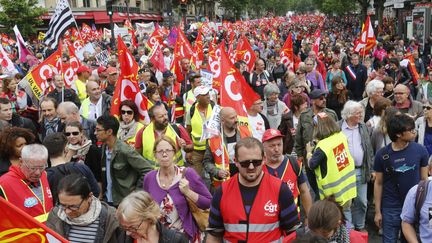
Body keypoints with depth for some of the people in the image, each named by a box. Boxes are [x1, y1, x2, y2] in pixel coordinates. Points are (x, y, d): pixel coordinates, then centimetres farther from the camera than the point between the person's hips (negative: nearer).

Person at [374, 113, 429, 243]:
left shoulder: (420, 151, -8)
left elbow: (424, 180, 2)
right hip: (390, 209, -1)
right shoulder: (382, 154, -11)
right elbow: (378, 183, -2)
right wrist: (377, 211, -1)